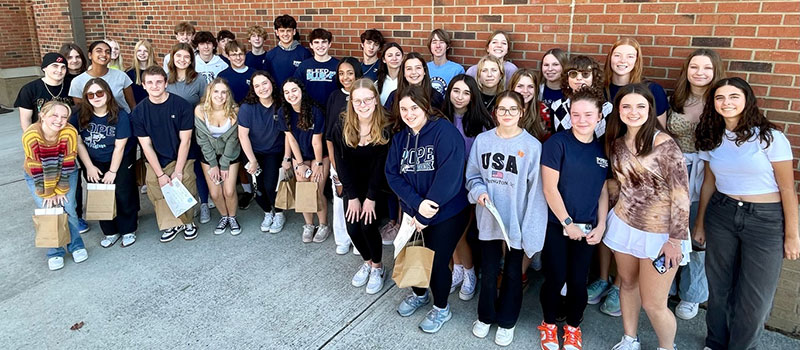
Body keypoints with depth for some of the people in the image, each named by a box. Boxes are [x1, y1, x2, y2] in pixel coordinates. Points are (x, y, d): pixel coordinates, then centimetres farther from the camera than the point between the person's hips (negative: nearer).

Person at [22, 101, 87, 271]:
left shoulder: (70, 133, -29)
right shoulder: (30, 135, -30)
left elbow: (68, 163, -19)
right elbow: (35, 169, -21)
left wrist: (61, 190, -13)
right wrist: (47, 193, -14)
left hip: (66, 174, 1)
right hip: (37, 177, 0)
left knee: (68, 209, -6)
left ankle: (76, 246, 15)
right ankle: (55, 252, 12)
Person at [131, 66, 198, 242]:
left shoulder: (181, 105, -9)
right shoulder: (139, 111, -2)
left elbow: (185, 140, -7)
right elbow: (146, 145, -2)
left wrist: (178, 171, -10)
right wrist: (160, 174, -8)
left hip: (181, 158, -2)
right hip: (155, 162, 2)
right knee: (155, 194, -8)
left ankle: (188, 222, 19)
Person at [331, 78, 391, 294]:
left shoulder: (385, 128, -16)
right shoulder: (342, 127, -8)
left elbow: (381, 165, -15)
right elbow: (341, 163, -6)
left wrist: (371, 197, -16)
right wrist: (352, 196, -10)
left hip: (376, 185, -3)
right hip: (352, 186, 3)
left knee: (367, 225, -16)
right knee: (352, 228, -6)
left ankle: (377, 267, 12)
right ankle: (367, 262, 25)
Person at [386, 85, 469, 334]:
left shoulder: (445, 131, -18)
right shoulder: (399, 138, 3)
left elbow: (449, 176, -25)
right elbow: (392, 174, -5)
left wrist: (424, 215, -21)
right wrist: (417, 203, -21)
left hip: (447, 213, -5)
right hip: (412, 211, 5)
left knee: (437, 262, 4)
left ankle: (441, 308, 32)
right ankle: (419, 294, 47)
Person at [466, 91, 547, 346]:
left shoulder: (532, 146, -12)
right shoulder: (482, 140, -3)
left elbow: (535, 191, -11)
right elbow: (472, 175, 8)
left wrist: (531, 229, -14)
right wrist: (479, 191, -14)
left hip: (516, 221, -2)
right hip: (488, 218, 2)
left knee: (512, 273, 15)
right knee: (488, 271, 14)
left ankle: (507, 321, 34)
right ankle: (485, 316, 37)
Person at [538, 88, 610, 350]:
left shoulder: (603, 149, 4)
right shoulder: (557, 143, -11)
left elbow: (603, 191, 9)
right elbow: (549, 188, -13)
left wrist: (600, 226, 2)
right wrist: (567, 222, -12)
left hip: (587, 228, 4)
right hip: (557, 225, -4)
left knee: (578, 281, 10)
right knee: (555, 278, 4)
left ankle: (573, 327, 32)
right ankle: (549, 324, 28)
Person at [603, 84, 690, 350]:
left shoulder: (665, 145, -18)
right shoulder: (617, 142, 1)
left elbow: (681, 195, -17)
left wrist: (676, 239, -17)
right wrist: (604, 219, 11)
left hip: (659, 235, -5)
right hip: (624, 226, 6)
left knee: (653, 305, 1)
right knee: (628, 284, 20)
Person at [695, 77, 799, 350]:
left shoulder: (770, 138, -11)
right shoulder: (712, 139, 3)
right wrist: (700, 223, 15)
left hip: (766, 220, -3)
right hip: (721, 215, 4)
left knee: (754, 296, 5)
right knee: (719, 287, 13)